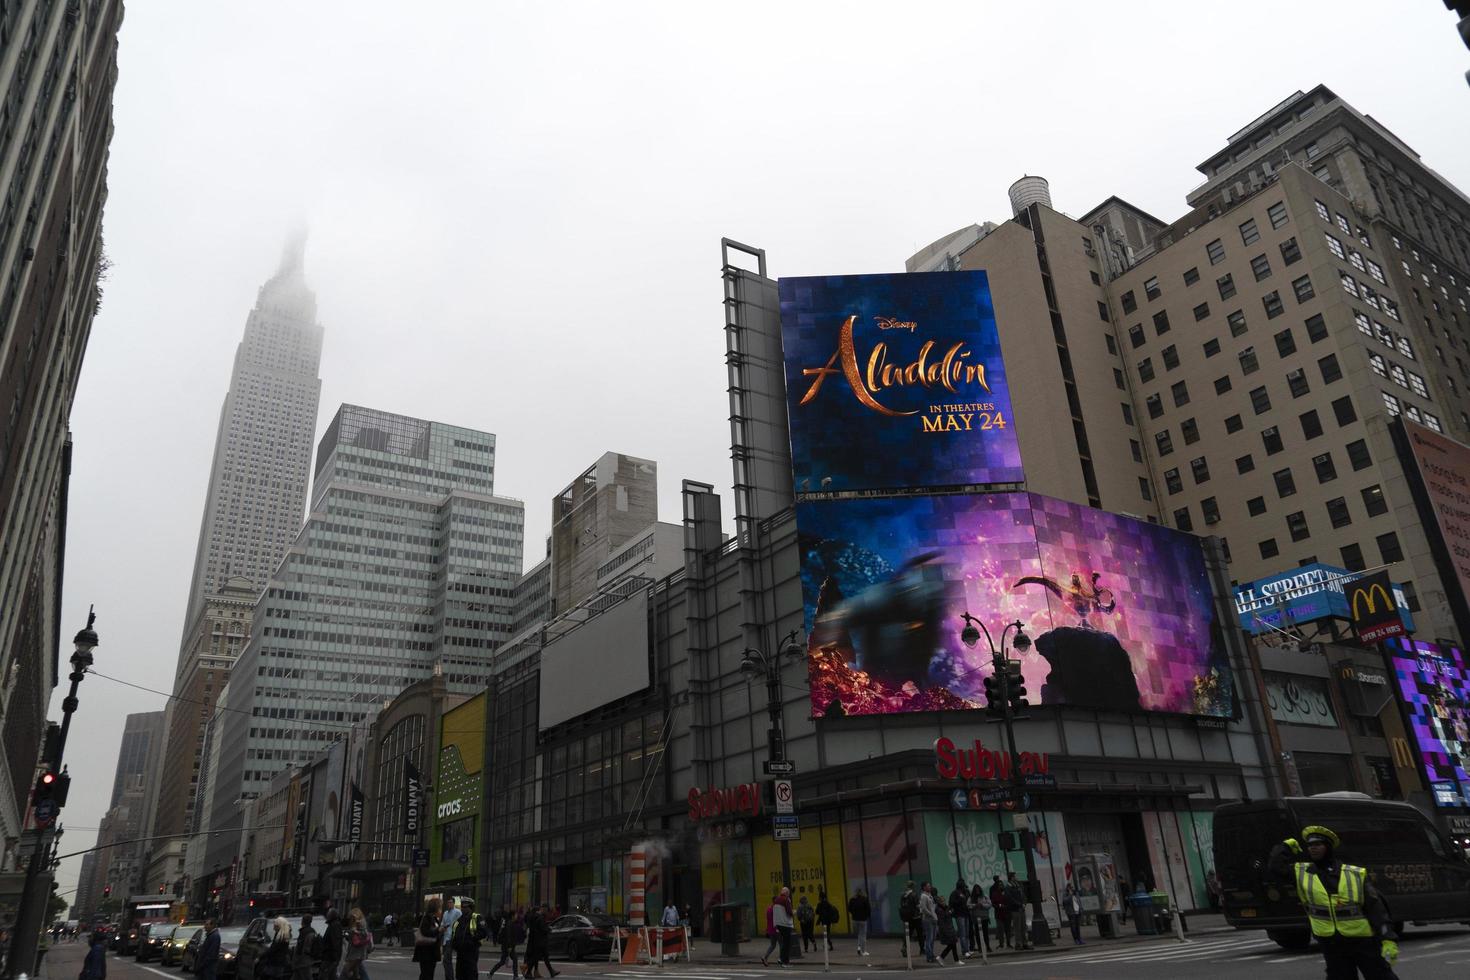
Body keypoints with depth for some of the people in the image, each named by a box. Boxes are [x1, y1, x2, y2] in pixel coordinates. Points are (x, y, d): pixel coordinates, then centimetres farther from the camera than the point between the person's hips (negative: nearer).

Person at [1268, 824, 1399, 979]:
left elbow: (1376, 909, -5)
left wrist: (1388, 940, -13)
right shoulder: (1301, 873, 1)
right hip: (1332, 946, 1)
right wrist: (1286, 846, 5)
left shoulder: (1356, 874, -4)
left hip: (1364, 942, -1)